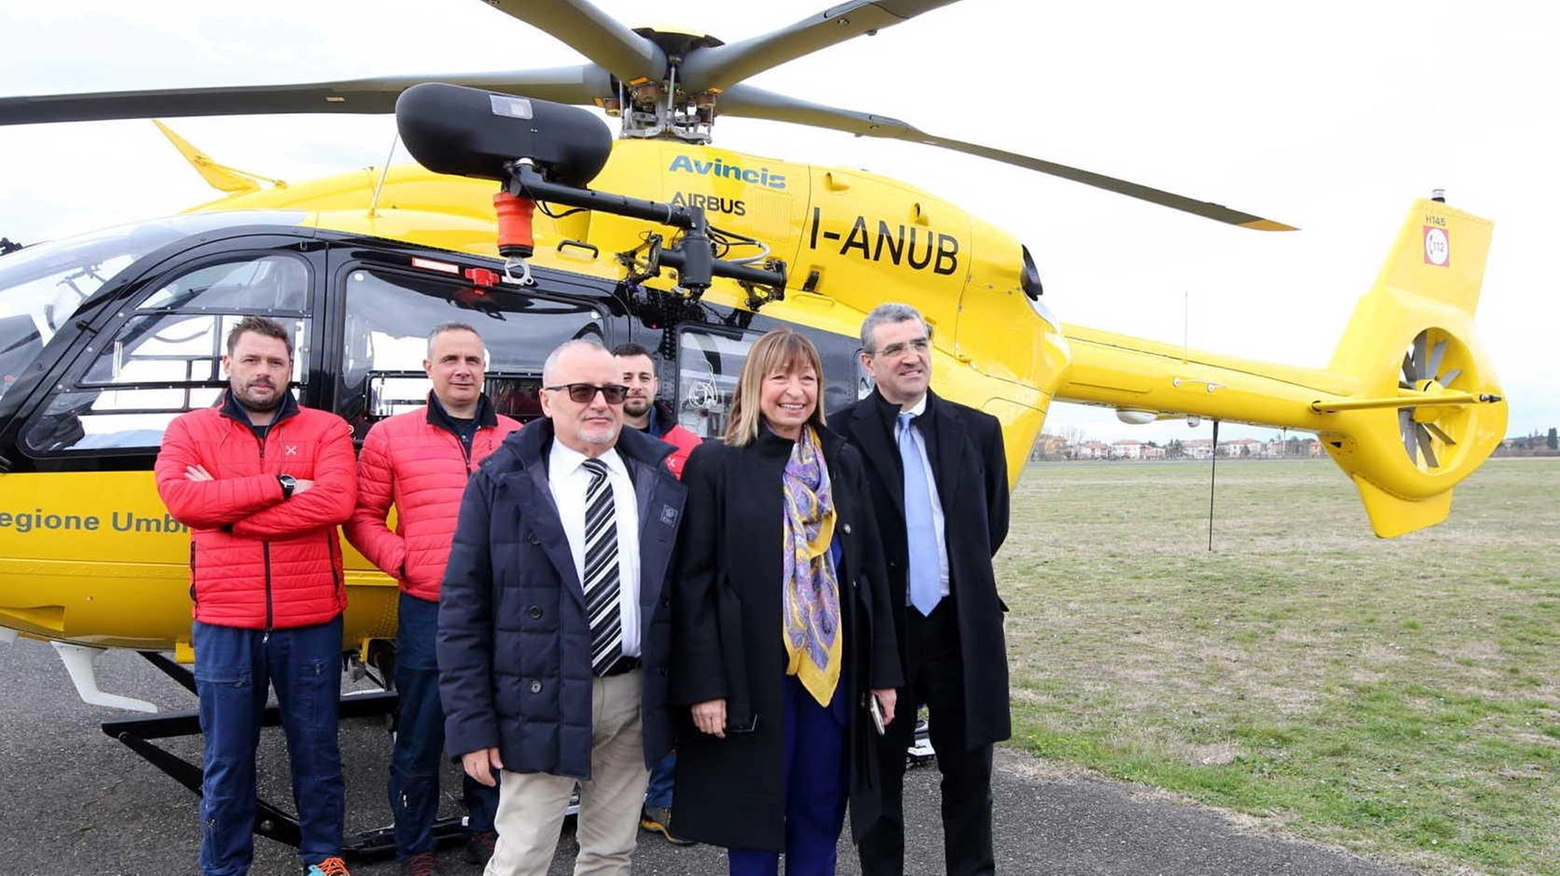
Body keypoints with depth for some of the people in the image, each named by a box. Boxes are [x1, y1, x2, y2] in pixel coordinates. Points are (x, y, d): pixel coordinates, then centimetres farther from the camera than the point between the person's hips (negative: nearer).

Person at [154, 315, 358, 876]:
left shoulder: (326, 429, 3)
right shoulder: (190, 430, 7)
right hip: (225, 625, 1)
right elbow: (179, 497, -12)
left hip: (311, 623, 0)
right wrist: (280, 485, -16)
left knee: (316, 753, 12)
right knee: (227, 762, 11)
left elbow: (337, 500, -15)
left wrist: (225, 508, -13)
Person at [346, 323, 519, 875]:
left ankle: (485, 830, 32)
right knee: (420, 736, 6)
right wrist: (402, 561, -8)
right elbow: (363, 517, 5)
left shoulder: (517, 439, 8)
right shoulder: (391, 437, 3)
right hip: (427, 611, -2)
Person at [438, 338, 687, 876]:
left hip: (636, 699, 3)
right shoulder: (501, 483, -5)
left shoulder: (661, 482, 4)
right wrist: (471, 724, -8)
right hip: (542, 703, -3)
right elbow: (462, 610, -5)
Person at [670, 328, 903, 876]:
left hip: (834, 669, 4)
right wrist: (703, 685, -12)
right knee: (754, 822, 8)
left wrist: (883, 670, 6)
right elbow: (692, 584, -7)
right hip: (752, 675, -4)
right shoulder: (714, 465, -6)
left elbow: (871, 571, 9)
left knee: (820, 821, 13)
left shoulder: (844, 463, 7)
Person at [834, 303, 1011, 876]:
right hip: (880, 630, -3)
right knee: (880, 773, 12)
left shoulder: (977, 430, 4)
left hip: (962, 627, 3)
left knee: (969, 770, 14)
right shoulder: (841, 435, -9)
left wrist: (961, 577, 11)